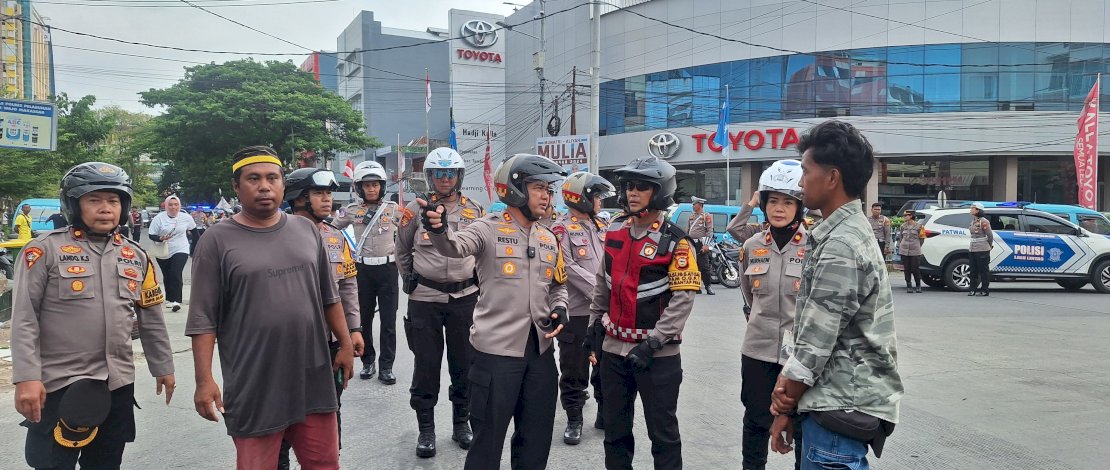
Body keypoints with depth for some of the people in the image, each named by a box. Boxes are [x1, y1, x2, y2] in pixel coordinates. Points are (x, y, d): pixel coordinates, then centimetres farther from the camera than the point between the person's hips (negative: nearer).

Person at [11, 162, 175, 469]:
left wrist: (163, 367, 16)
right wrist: (26, 377, -16)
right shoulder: (45, 250, -6)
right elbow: (24, 319, -9)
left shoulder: (136, 256, 8)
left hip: (118, 383, 5)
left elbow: (151, 319, 14)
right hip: (58, 385, -4)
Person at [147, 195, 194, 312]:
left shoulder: (186, 218, -3)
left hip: (180, 251, -1)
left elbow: (193, 230, 14)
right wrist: (161, 238, -25)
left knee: (175, 274, -18)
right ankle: (169, 299, 30)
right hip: (163, 253, 1)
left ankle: (175, 300, -19)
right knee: (167, 276, 13)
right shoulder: (159, 218, -8)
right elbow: (151, 235, -6)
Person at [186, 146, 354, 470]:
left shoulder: (307, 230, 7)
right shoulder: (217, 241, -5)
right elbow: (204, 320, -6)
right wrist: (204, 380, -10)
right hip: (254, 388, -3)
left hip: (314, 379, 4)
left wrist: (345, 344, 12)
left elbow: (329, 297, 14)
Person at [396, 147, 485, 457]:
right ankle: (425, 429, 18)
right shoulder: (415, 209, -2)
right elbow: (402, 251, 11)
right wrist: (411, 281, 11)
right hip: (424, 300, -2)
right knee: (426, 365, 4)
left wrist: (474, 279, 11)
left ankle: (461, 423, 27)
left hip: (464, 298, 2)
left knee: (464, 364, 10)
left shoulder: (474, 210, 3)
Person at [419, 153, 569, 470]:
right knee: (488, 438, 4)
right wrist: (439, 228, -51)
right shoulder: (488, 230, -9)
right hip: (496, 351, -6)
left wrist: (559, 310, 2)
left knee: (536, 440, 19)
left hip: (540, 350, 6)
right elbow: (455, 246, -29)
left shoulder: (548, 239, 11)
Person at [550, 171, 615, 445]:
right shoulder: (562, 228, -7)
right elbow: (569, 268, -16)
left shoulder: (601, 227, 16)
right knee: (574, 368, 3)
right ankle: (574, 419, 16)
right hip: (576, 311, -6)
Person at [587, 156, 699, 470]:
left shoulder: (675, 242, -11)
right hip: (613, 349, 6)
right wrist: (595, 324, 13)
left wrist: (652, 343, -19)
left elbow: (683, 299, -15)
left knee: (662, 431, 6)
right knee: (615, 427, 17)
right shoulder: (614, 232, 7)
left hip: (657, 354, -5)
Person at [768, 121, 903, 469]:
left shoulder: (840, 246, -20)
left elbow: (817, 342, -20)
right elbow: (812, 332, 11)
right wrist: (788, 383, 2)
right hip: (845, 398, 9)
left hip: (841, 404, -9)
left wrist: (785, 406, -7)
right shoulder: (852, 232, 12)